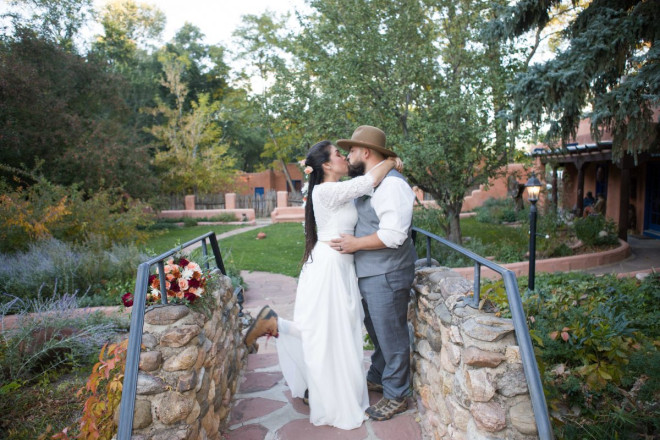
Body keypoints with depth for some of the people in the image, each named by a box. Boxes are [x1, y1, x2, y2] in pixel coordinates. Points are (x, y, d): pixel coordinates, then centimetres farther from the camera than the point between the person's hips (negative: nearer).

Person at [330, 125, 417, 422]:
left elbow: (392, 235, -27)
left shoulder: (391, 184, -19)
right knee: (376, 331, 23)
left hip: (386, 277, -9)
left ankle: (396, 396, 23)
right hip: (367, 274, 9)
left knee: (390, 336, 5)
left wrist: (354, 244, -17)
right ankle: (377, 378, 43)